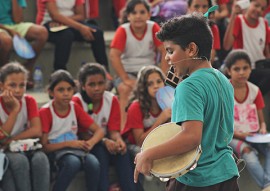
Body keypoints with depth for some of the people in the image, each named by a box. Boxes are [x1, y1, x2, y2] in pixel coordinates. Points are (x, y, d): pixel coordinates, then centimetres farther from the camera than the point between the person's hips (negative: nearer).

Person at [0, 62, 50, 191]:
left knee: (40, 159, -30)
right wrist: (15, 109, -25)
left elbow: (37, 131, -14)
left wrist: (11, 140, -21)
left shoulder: (29, 101, -3)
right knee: (19, 160, -35)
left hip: (26, 147, 2)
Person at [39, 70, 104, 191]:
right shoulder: (45, 112, -9)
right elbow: (44, 146, -12)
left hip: (75, 149, 4)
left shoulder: (75, 108, 5)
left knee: (93, 163, -29)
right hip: (54, 151, -4)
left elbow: (99, 130, 5)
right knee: (73, 162, -37)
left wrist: (91, 142, -17)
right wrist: (68, 143, -20)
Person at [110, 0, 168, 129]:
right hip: (129, 72, -2)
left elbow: (165, 52, -10)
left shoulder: (154, 28, -7)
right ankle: (124, 127, -34)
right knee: (125, 89, -32)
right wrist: (125, 79, -24)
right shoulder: (123, 30, -11)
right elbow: (114, 55, -18)